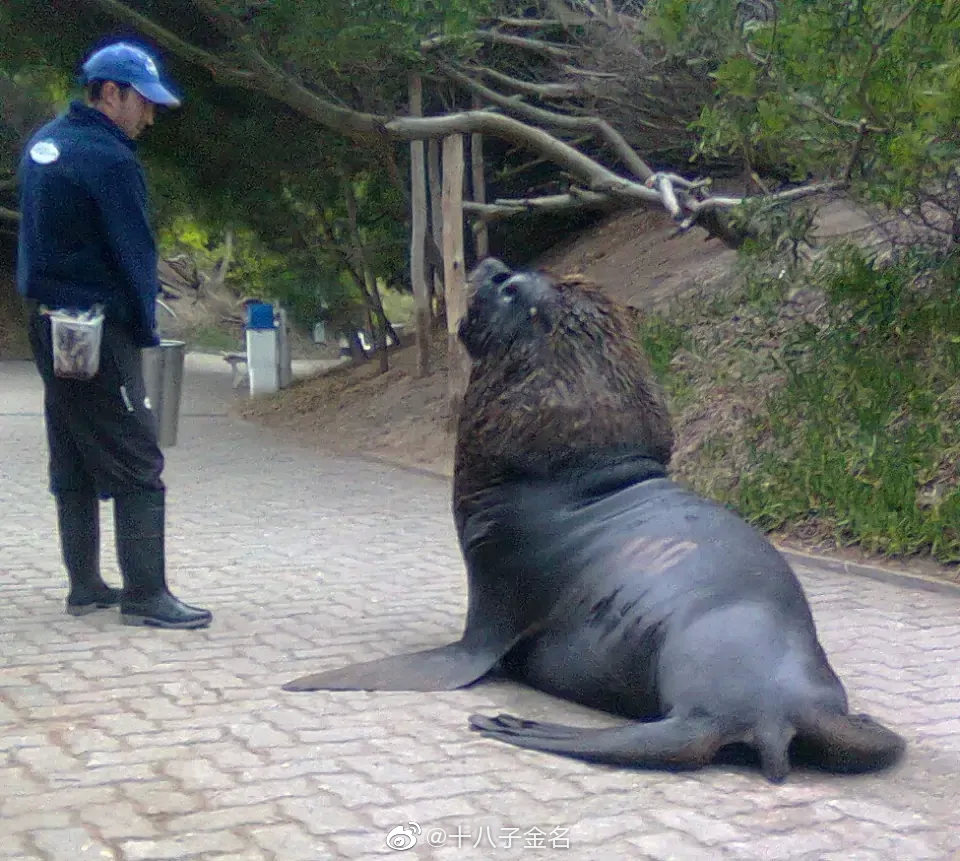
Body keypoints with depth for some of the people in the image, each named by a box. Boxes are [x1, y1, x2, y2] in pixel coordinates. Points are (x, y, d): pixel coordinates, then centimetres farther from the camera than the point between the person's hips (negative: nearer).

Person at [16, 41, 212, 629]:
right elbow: (135, 251, -14)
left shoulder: (43, 145, 13)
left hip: (48, 325, 9)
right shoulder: (109, 158, -15)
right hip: (98, 331, -9)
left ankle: (85, 586, 18)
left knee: (73, 464, 13)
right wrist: (146, 329, -2)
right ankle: (146, 595, -8)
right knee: (136, 464, -6)